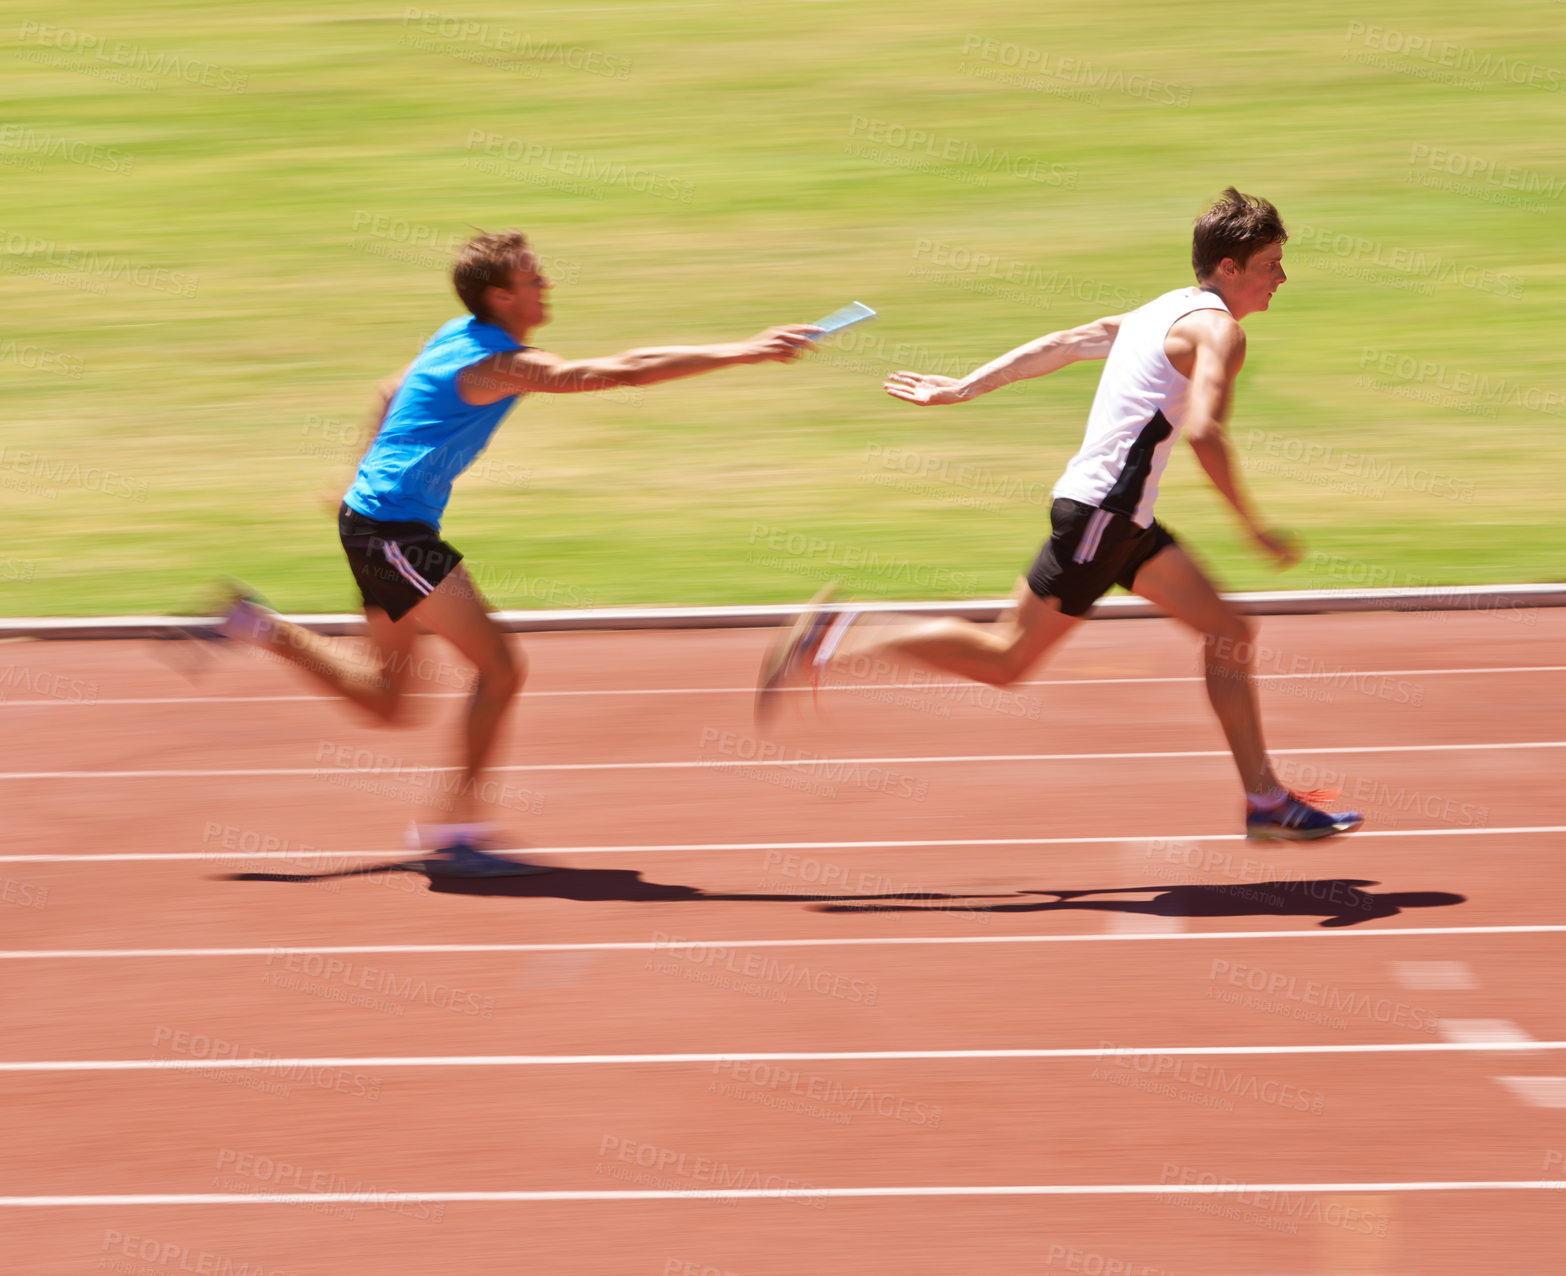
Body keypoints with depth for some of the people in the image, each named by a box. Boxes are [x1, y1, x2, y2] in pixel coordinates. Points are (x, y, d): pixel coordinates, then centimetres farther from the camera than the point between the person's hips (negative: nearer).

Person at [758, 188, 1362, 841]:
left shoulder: (1165, 311, 16)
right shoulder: (1219, 330, -13)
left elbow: (1060, 343, 19)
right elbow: (1202, 431, -28)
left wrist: (963, 387, 22)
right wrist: (1253, 526, -23)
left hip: (1121, 517, 10)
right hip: (1101, 512, -10)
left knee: (1229, 633, 10)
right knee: (1007, 659, -2)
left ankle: (1265, 800, 13)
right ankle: (833, 641, 1)